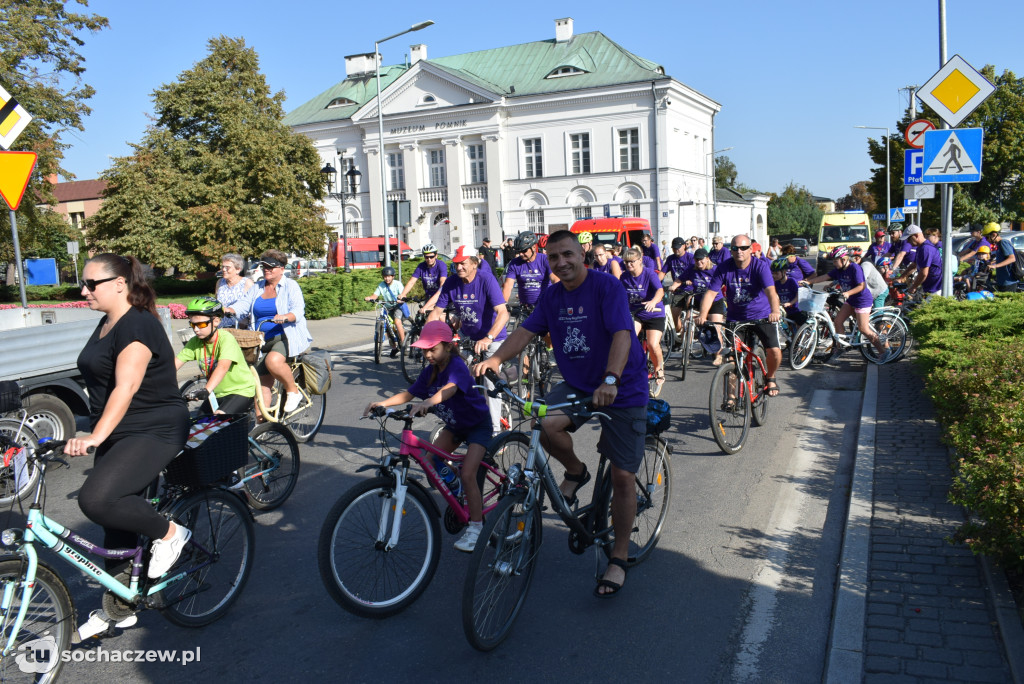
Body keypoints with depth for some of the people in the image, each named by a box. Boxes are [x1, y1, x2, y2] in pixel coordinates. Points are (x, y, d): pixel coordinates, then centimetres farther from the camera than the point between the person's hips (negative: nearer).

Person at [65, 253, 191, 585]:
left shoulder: (138, 325, -16)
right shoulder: (106, 324, 14)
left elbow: (126, 386, -28)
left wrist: (96, 436, -36)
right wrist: (97, 436, 24)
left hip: (153, 433, -9)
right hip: (116, 436, 9)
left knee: (96, 499, -27)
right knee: (116, 522, 10)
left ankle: (169, 532, -5)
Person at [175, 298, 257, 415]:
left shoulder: (226, 338, -22)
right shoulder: (195, 342, -3)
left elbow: (223, 367, -37)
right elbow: (175, 363, -10)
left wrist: (206, 390, -51)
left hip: (241, 390, -7)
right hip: (218, 393, 7)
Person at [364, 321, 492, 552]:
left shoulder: (457, 366, -27)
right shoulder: (430, 371, -4)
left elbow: (450, 388, -47)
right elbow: (408, 394, -5)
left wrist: (428, 402, -66)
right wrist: (381, 403, -21)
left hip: (478, 424, -8)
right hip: (454, 425, 8)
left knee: (467, 474, -19)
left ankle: (476, 526, -3)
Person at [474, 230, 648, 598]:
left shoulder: (606, 286, -17)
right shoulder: (552, 295, 4)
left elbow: (622, 333, -29)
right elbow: (527, 330, 1)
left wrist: (610, 379, -45)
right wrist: (495, 359, -17)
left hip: (623, 389, -5)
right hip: (577, 384, 5)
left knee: (622, 477, -3)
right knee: (548, 424, -28)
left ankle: (619, 558, 15)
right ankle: (575, 472, 6)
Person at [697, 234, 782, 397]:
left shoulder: (761, 266, -15)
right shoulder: (724, 268, -9)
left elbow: (770, 291, -29)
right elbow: (710, 292, -15)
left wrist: (775, 311, -48)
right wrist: (703, 314, -32)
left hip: (762, 316, -2)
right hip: (735, 318, 2)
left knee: (774, 351, -15)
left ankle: (770, 378, 17)